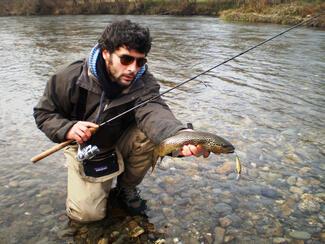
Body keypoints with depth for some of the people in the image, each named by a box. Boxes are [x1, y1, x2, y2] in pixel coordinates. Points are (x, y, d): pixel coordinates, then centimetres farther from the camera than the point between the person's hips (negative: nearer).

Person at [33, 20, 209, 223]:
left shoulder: (143, 82, -22)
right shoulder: (72, 78, -21)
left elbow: (153, 111, -43)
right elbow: (44, 112, -9)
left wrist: (180, 135, -66)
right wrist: (68, 129, -30)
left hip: (121, 142, 2)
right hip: (85, 147, -1)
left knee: (149, 134, -30)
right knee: (87, 213, -13)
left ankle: (127, 187, -1)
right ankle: (104, 181, 23)